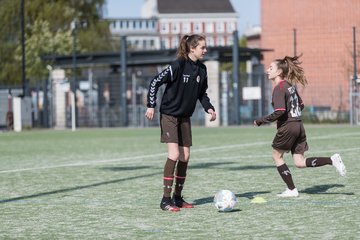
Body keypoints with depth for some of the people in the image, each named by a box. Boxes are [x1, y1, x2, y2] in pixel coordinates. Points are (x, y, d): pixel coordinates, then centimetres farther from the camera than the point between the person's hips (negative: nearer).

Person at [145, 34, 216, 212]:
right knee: (174, 154, -16)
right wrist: (151, 106, -19)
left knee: (185, 157, 5)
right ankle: (166, 199, -11)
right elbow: (155, 82, -15)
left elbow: (202, 93, 17)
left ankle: (177, 197, 17)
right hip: (169, 115, -7)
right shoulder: (178, 65, -18)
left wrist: (209, 108, 0)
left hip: (185, 117, 7)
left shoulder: (201, 69, 3)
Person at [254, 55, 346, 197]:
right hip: (299, 126, 8)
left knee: (277, 156, 11)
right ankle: (332, 160, -2)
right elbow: (301, 105, 21)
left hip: (287, 127, -8)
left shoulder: (279, 88, -14)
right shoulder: (290, 85, 13)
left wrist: (260, 121, -16)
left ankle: (291, 190, 11)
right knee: (300, 162, 10)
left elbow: (279, 112, -23)